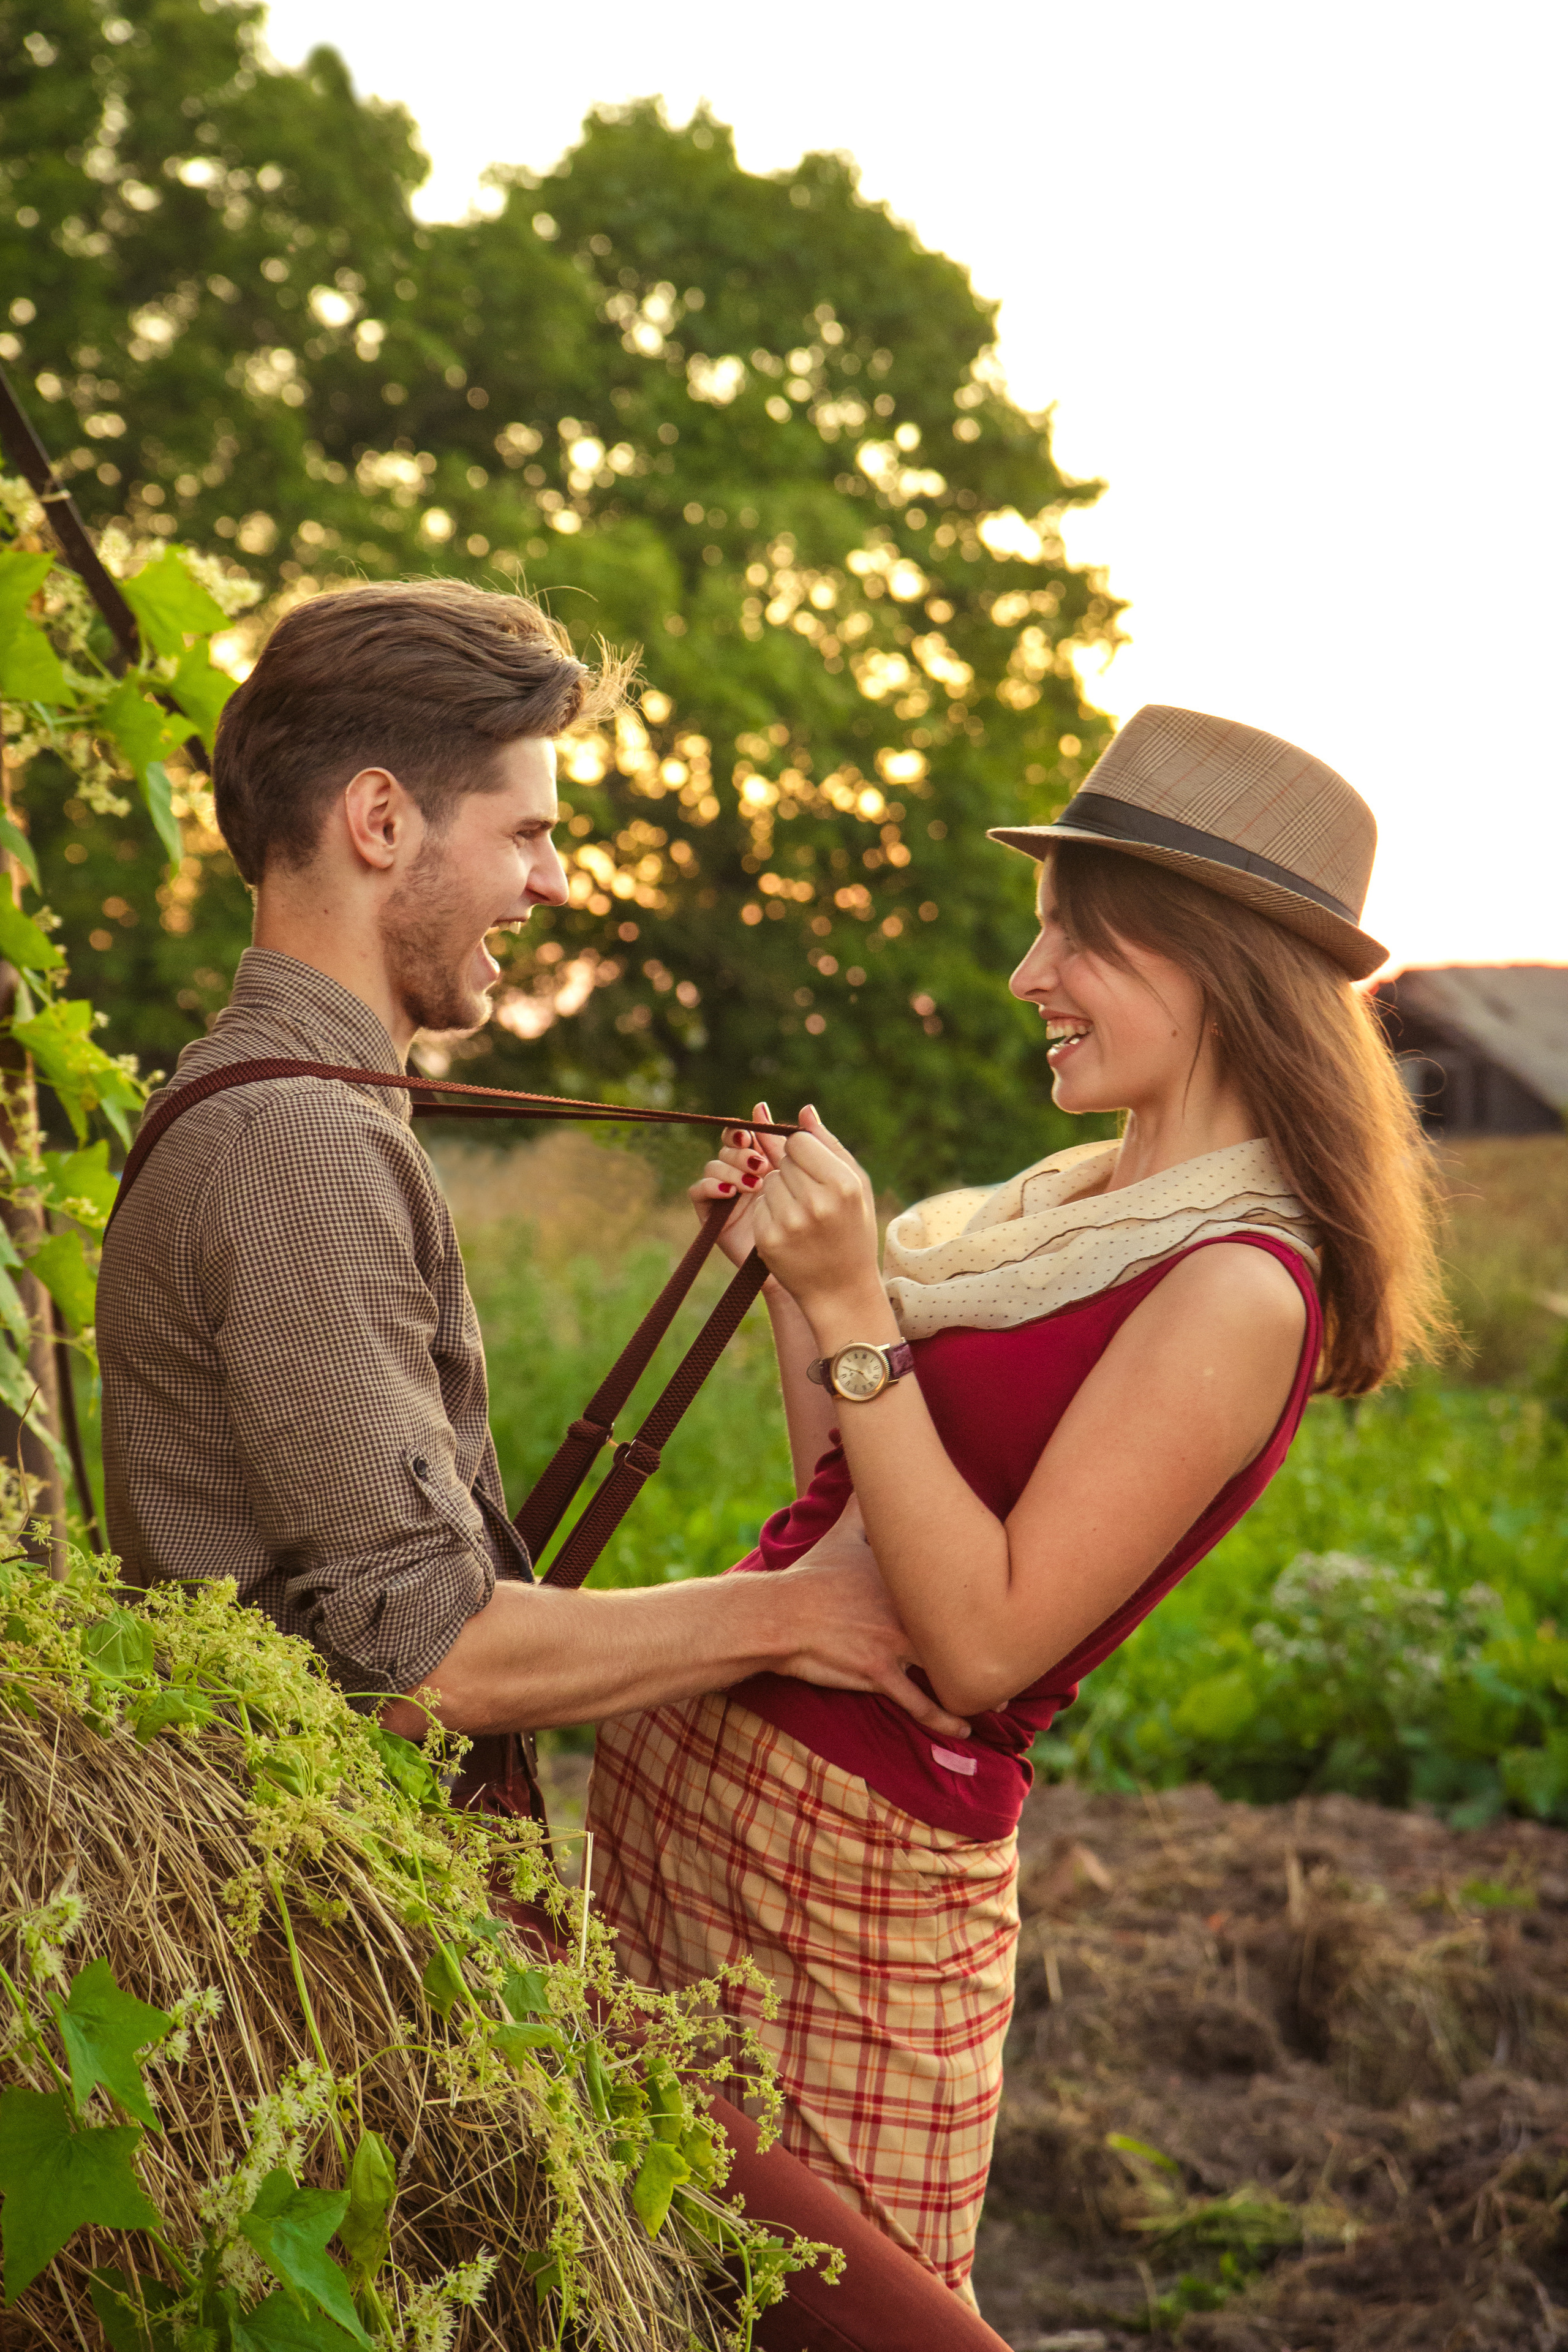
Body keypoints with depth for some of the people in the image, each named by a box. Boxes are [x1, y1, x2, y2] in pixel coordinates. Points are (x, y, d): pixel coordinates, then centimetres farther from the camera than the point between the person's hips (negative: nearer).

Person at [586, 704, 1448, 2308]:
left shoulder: (1236, 1288, -18)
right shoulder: (1091, 1203, 10)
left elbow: (986, 1639, -22)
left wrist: (852, 1308, -24)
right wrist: (785, 1264, 9)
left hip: (848, 1840, -9)